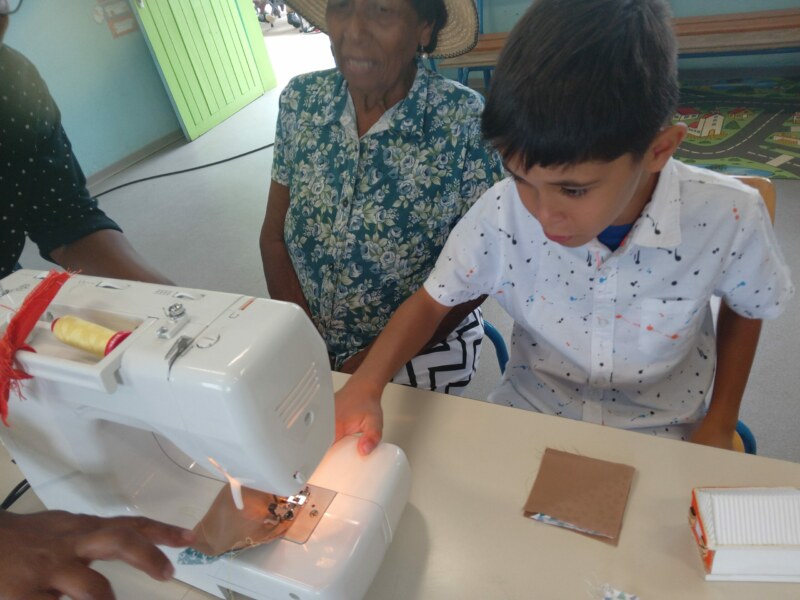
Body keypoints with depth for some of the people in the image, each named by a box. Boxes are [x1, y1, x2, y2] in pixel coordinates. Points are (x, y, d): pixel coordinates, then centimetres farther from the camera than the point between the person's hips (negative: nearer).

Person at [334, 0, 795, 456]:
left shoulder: (728, 216, -21)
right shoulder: (502, 213, -22)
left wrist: (719, 425, -3)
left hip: (659, 437, 2)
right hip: (528, 418, -1)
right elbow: (432, 301, -9)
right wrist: (366, 385, -25)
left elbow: (745, 308, 0)